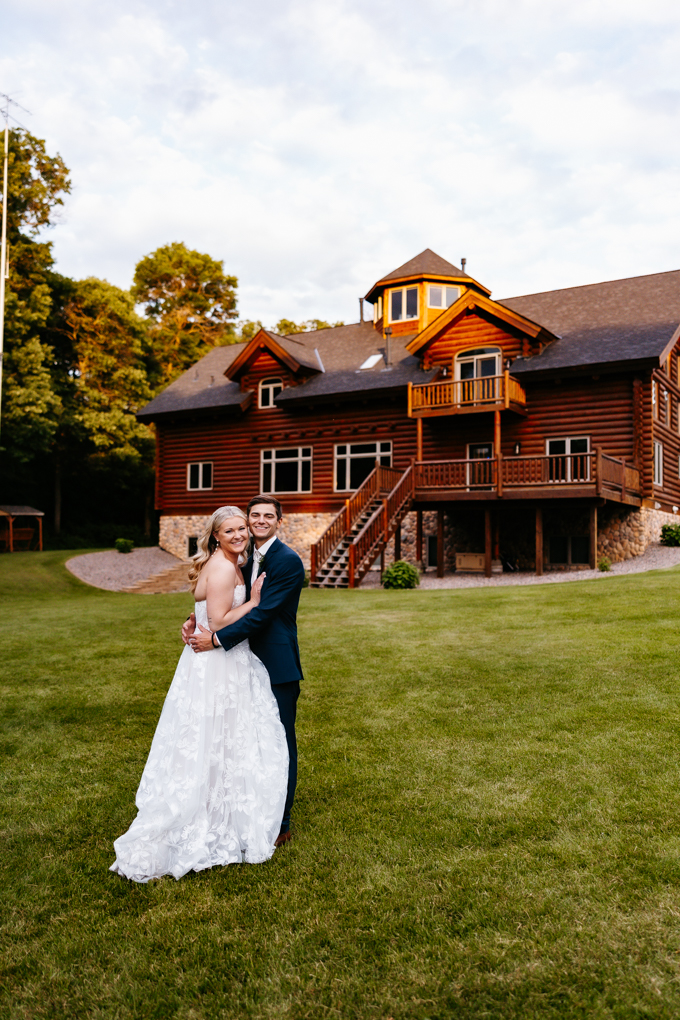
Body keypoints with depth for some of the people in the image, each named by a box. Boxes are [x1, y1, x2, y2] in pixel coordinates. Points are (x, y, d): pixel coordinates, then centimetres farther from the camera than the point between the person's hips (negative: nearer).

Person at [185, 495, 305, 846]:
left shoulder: (287, 561, -15)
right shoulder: (248, 560, 12)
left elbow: (263, 612, -22)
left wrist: (216, 638, -22)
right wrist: (195, 622, -8)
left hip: (279, 667, -8)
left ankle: (280, 826, 17)